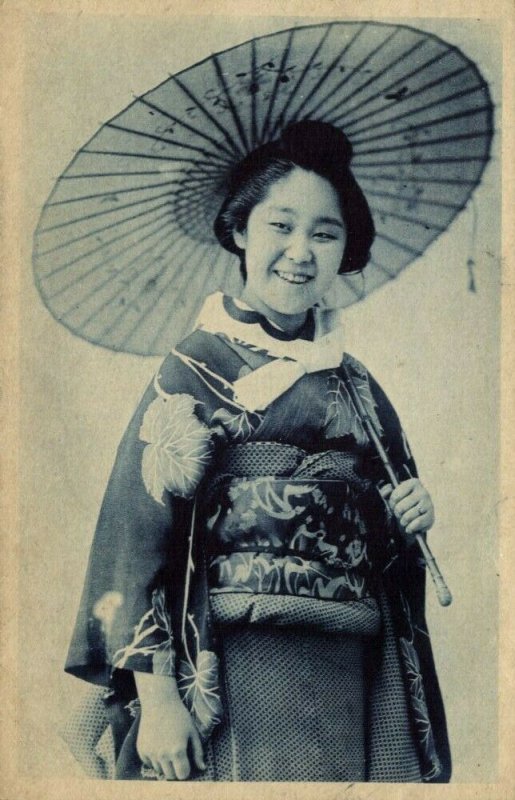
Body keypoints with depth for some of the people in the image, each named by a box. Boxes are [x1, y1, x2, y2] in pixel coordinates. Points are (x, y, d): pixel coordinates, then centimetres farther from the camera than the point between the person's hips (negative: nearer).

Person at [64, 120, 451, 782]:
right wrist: (156, 693, -16)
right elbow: (137, 529, -9)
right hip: (239, 676, -5)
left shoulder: (356, 383, 14)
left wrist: (410, 520, -1)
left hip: (359, 683, 5)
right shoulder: (197, 367, -2)